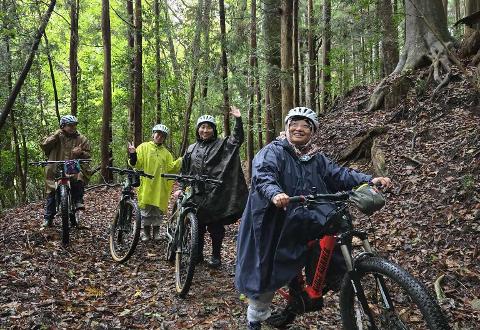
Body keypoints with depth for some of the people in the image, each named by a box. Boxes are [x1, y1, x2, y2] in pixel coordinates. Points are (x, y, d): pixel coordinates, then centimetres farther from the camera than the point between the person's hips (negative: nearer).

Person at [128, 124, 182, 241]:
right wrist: (133, 155, -22)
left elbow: (171, 167, 3)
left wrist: (181, 161, -8)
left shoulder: (166, 152, 14)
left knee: (159, 210, 8)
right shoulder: (144, 147, 4)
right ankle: (145, 231, 15)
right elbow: (137, 164, -4)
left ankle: (156, 231, 20)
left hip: (160, 187, 3)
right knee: (146, 209, 2)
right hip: (146, 185, -3)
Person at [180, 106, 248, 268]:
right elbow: (184, 171, 18)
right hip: (195, 194, 4)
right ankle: (197, 254, 24)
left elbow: (238, 139, -11)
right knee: (197, 226, 10)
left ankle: (216, 255, 16)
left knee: (215, 226, 2)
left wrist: (238, 120, -21)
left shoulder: (222, 145, 3)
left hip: (216, 194, -3)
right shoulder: (191, 149, 14)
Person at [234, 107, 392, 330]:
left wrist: (369, 180, -15)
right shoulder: (273, 151, -8)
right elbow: (263, 175, -26)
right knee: (267, 274, 4)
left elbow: (339, 174, 0)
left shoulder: (316, 158, 11)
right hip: (275, 227, -5)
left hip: (304, 226, 5)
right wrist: (275, 193, -47)